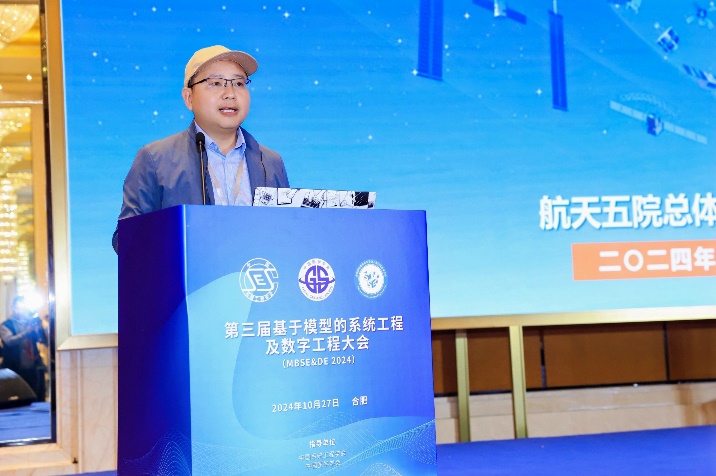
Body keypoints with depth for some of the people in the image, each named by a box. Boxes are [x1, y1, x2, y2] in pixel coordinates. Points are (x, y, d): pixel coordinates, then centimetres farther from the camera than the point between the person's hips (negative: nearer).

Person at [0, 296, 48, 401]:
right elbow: (9, 341, -18)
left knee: (38, 400, 4)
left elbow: (45, 341, 3)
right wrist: (26, 332, -29)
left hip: (34, 369, 3)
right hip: (16, 370, -3)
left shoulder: (31, 323, 12)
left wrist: (40, 328, -15)